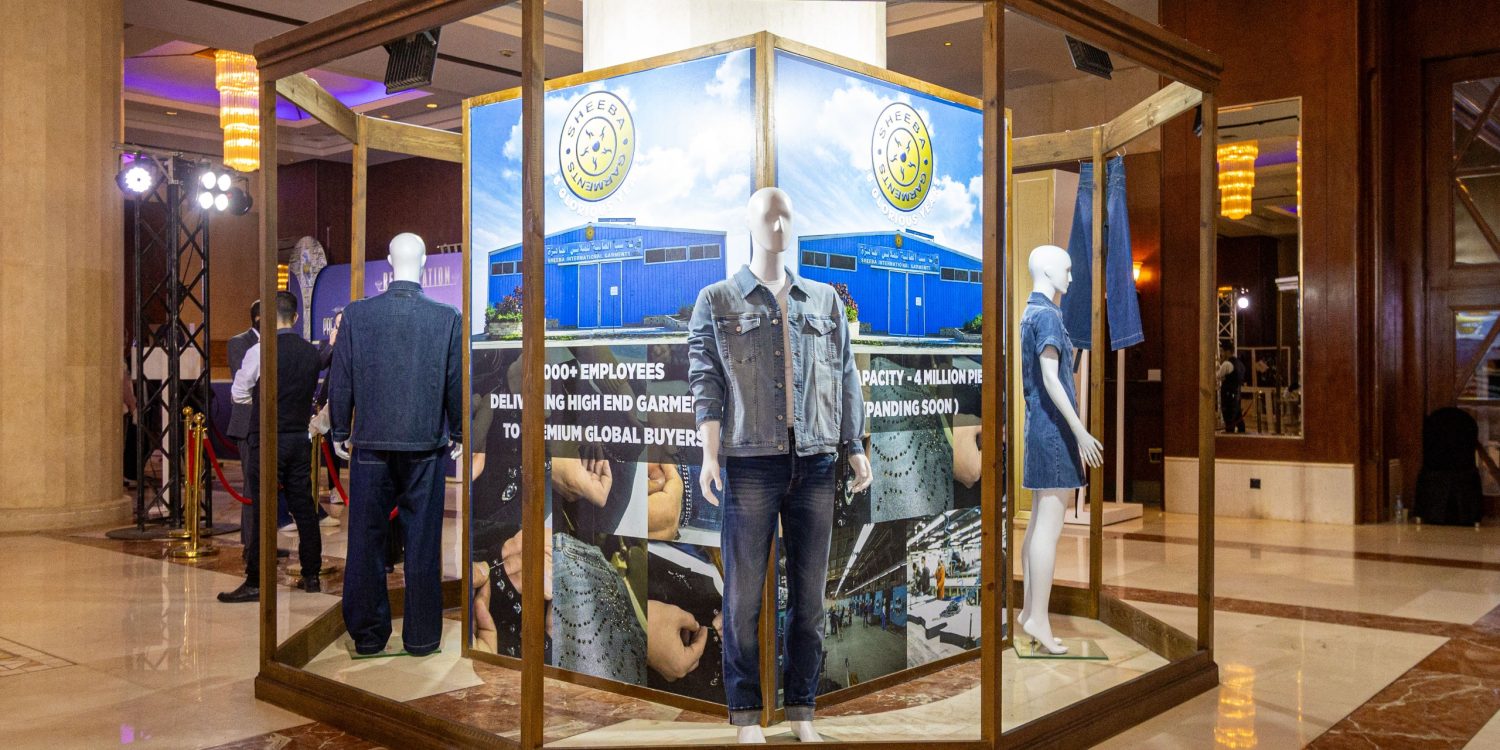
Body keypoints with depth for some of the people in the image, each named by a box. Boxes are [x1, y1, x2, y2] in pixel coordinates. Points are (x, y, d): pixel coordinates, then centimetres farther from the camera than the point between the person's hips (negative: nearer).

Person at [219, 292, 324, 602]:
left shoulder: (260, 351, -12)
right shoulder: (311, 352, 3)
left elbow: (238, 395, -1)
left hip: (267, 440, -5)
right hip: (300, 438, 5)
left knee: (262, 510, -2)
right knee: (303, 507, 11)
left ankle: (255, 583, 1)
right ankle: (311, 576, 19)